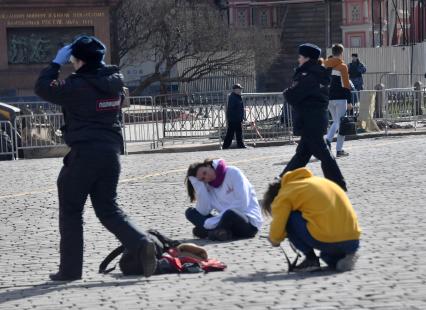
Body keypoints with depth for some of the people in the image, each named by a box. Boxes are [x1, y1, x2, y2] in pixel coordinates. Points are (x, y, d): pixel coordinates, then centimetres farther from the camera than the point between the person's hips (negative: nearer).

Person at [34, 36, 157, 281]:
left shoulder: (77, 86, -14)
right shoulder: (115, 83, 6)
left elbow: (43, 88, -5)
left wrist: (57, 63, 3)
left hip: (84, 155, -6)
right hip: (111, 153, 6)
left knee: (71, 212, 7)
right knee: (108, 210, 12)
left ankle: (70, 269, 9)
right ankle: (141, 244, -11)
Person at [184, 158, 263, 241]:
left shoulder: (233, 173, -8)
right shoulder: (208, 186, 8)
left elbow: (241, 205, -18)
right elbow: (203, 211, -8)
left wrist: (211, 223, -19)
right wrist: (198, 184, -8)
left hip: (250, 223, -6)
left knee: (229, 214, -40)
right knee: (190, 212, -4)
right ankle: (219, 232, -22)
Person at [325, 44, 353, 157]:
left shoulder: (325, 66, 10)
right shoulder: (342, 66, -7)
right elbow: (346, 85, -10)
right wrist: (349, 101, -7)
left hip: (328, 98, 6)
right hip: (340, 98, -6)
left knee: (336, 122, 19)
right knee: (341, 123, 3)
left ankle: (328, 139, -5)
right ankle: (339, 150, 3)